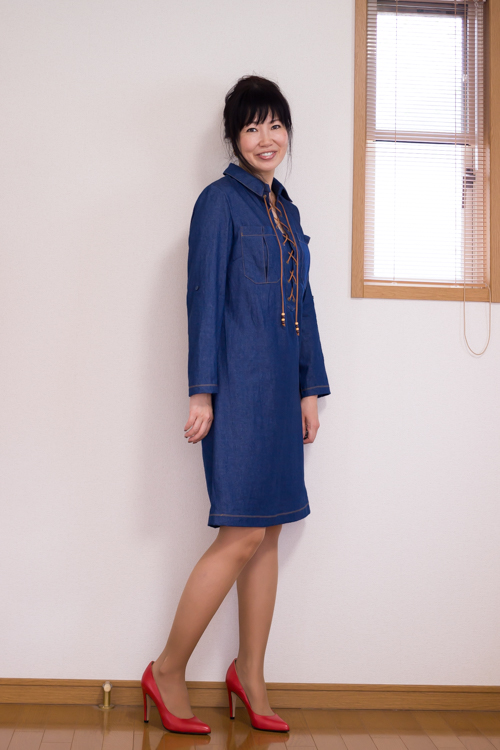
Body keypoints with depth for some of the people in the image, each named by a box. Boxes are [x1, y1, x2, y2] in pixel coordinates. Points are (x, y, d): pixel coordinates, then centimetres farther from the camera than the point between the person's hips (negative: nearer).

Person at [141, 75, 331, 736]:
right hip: (239, 385, -7)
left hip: (281, 390, 8)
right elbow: (204, 298, -9)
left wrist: (311, 389, 14)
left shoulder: (285, 210, 18)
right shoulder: (220, 202, -4)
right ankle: (167, 672, 6)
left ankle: (250, 674, 19)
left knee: (269, 532, 8)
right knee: (245, 534, -9)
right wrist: (202, 391, -14)